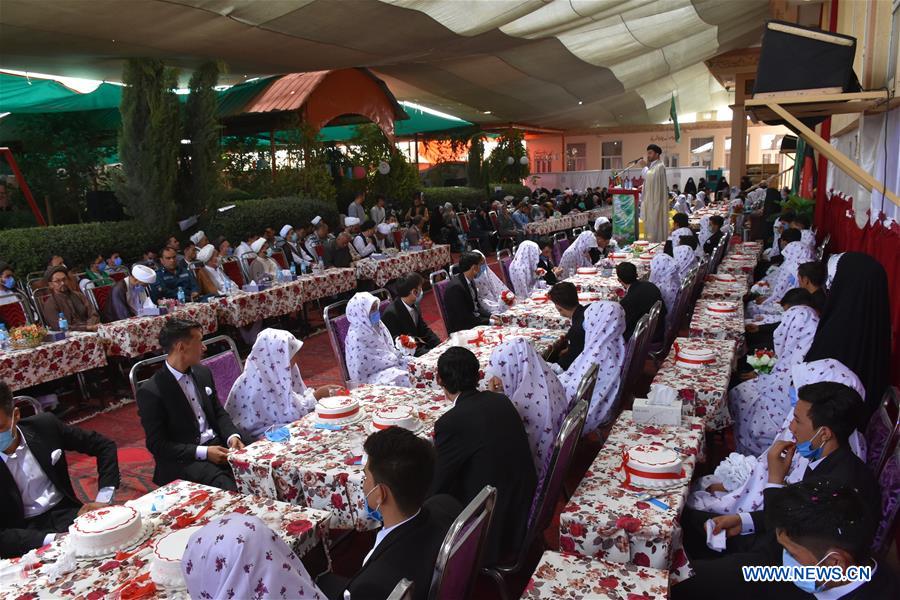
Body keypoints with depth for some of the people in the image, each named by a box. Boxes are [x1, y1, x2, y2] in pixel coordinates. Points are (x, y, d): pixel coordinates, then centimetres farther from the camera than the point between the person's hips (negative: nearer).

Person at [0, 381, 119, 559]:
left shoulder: (44, 425, -5)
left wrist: (103, 500, -5)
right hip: (26, 531, -3)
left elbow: (105, 446, 5)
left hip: (65, 512, 3)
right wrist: (54, 540, -26)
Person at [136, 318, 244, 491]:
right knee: (227, 487, -33)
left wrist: (232, 436, -5)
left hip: (218, 444, 6)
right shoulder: (151, 391, -10)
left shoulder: (203, 373, 9)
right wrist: (203, 452, -19)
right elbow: (157, 445, -10)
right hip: (183, 460, -6)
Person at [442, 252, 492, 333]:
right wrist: (489, 321, -20)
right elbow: (464, 318, -23)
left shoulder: (470, 281, 4)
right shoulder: (455, 287, -23)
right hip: (461, 330, -8)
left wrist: (490, 316, -5)